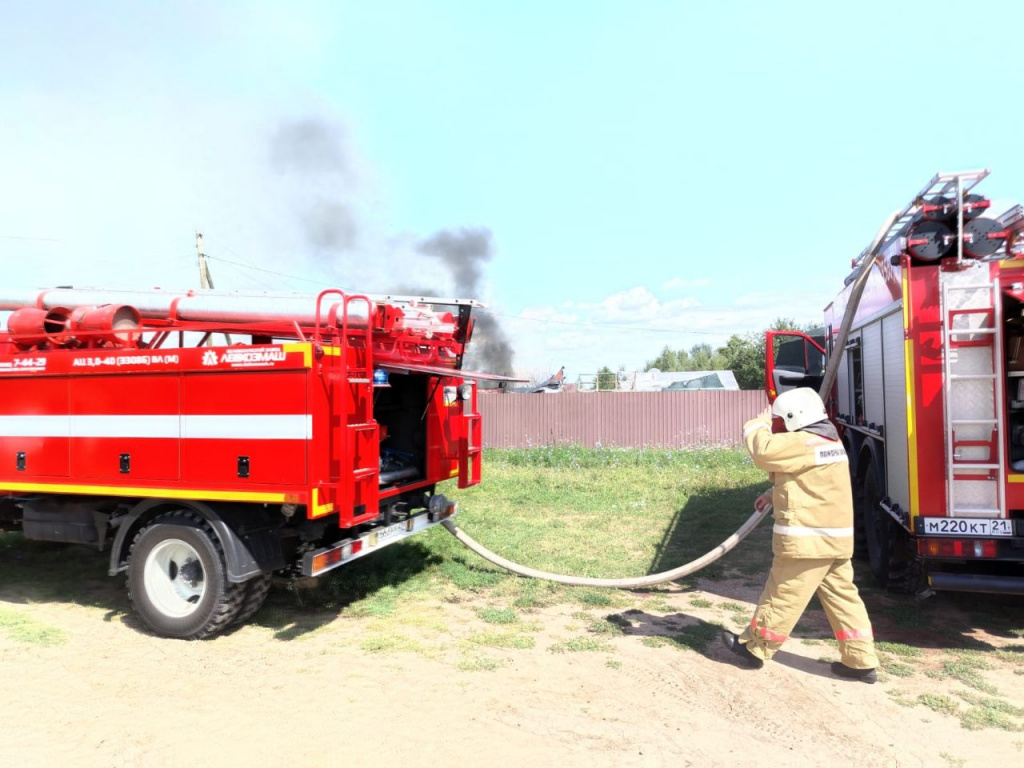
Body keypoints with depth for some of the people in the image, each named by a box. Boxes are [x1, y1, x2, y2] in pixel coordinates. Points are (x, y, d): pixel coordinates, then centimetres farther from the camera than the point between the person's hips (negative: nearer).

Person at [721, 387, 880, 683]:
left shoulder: (804, 443, -18)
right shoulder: (828, 441, 16)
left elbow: (763, 450, -24)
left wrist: (759, 423, -6)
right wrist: (773, 494, 19)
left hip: (808, 539, -10)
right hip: (835, 538, 10)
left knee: (782, 596, 2)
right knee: (842, 597, 13)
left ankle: (754, 648, 15)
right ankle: (861, 661, 17)